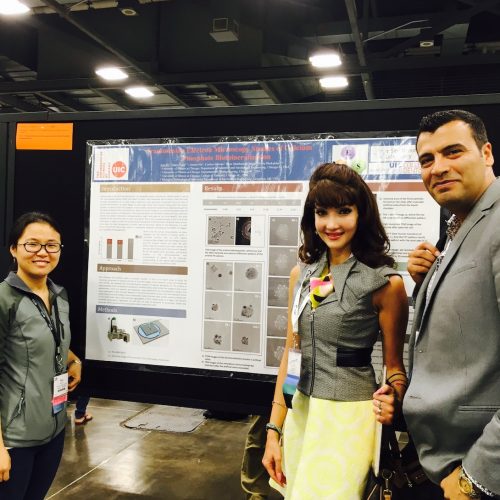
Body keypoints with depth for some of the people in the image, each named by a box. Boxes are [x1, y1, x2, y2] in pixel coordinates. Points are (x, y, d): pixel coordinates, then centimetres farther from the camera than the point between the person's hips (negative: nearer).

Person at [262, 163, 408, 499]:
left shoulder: (385, 283, -13)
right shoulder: (302, 274, 2)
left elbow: (395, 365, -4)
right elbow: (291, 353, 6)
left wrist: (391, 400, -27)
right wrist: (274, 429, 4)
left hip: (350, 417, -5)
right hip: (300, 412, 5)